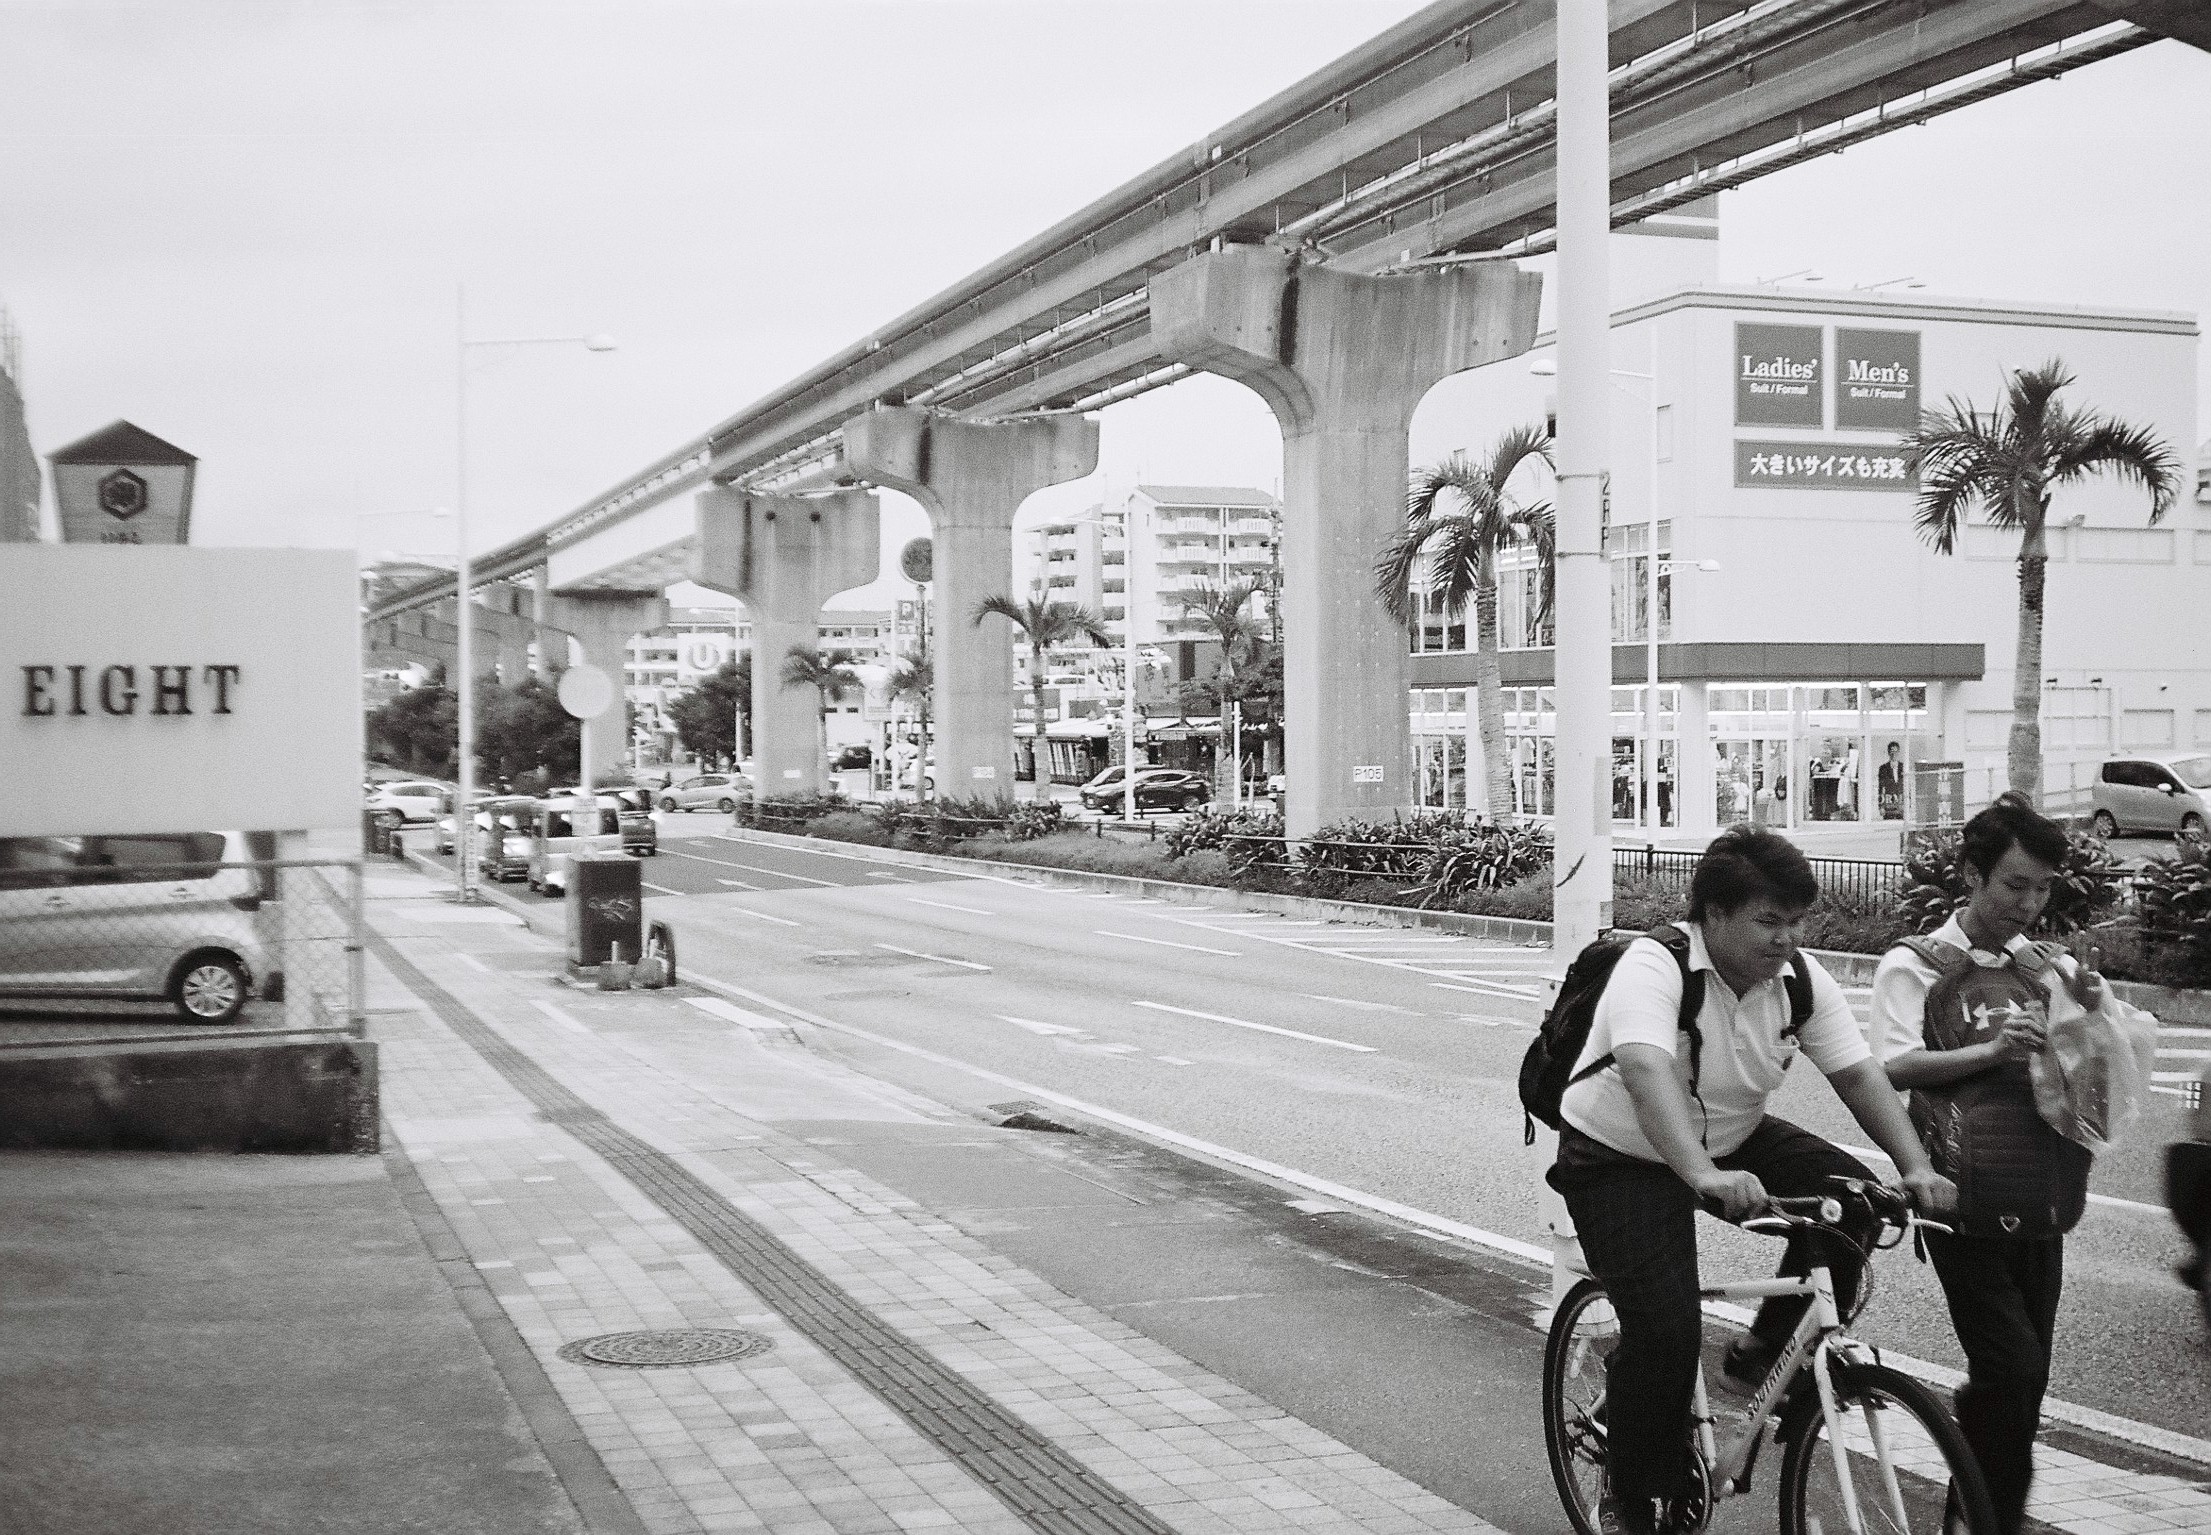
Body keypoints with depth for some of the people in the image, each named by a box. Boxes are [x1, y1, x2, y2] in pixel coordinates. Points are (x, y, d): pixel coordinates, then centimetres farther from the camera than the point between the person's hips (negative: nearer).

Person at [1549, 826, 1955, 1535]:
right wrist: (1704, 1176, -59)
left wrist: (1916, 1168, -26)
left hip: (1733, 1141, 6)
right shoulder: (1655, 966, -28)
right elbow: (1645, 1072, -44)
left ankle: (1767, 1357, 0)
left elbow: (1859, 1075, -10)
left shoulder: (1800, 978, -9)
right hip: (1621, 1158, -6)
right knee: (1665, 1328, -20)